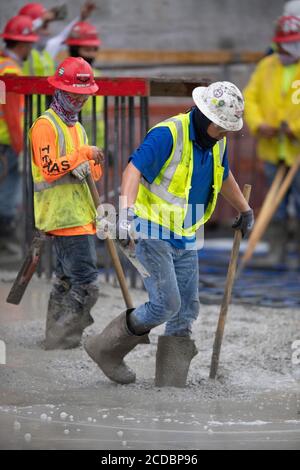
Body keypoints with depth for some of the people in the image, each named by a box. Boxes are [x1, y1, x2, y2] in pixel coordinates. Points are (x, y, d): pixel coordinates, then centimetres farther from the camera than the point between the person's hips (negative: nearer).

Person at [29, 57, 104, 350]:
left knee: (66, 281, 13)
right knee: (86, 284, -14)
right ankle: (62, 340, -11)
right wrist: (83, 154, -21)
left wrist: (92, 166, 8)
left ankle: (55, 341, 19)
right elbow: (49, 169, -20)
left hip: (80, 214, 10)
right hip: (64, 217, -10)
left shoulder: (77, 127, 21)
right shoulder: (46, 125, -9)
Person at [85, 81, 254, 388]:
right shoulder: (168, 134, -19)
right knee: (165, 304, -14)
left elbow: (224, 178, 28)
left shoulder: (216, 142, 7)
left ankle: (170, 383, 9)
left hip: (186, 237, 8)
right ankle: (105, 348, 6)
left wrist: (245, 210, 41)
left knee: (186, 312, 4)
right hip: (153, 232, -8)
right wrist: (126, 213, -44)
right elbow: (134, 169, -30)